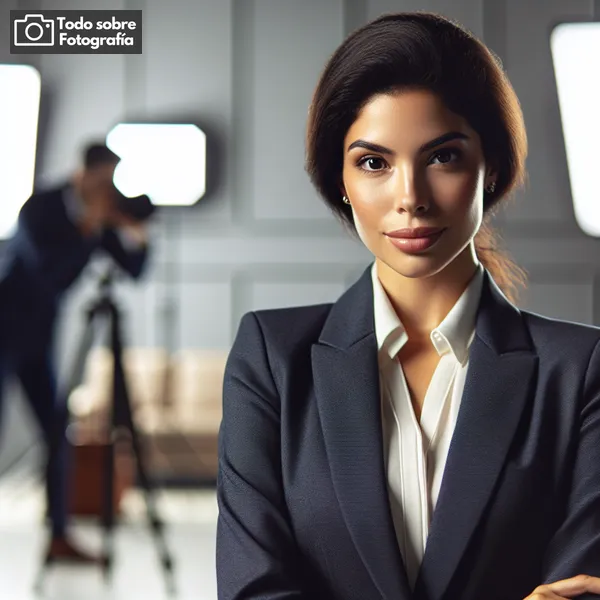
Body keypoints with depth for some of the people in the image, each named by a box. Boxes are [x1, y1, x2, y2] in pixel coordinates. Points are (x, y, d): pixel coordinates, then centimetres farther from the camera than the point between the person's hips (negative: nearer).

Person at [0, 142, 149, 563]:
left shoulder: (101, 219, 0)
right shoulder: (41, 207, -16)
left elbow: (134, 269, 1)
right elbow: (47, 268, -29)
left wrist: (136, 234, -17)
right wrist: (88, 226, -30)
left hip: (39, 335, 6)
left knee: (58, 430, 1)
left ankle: (59, 537, 6)